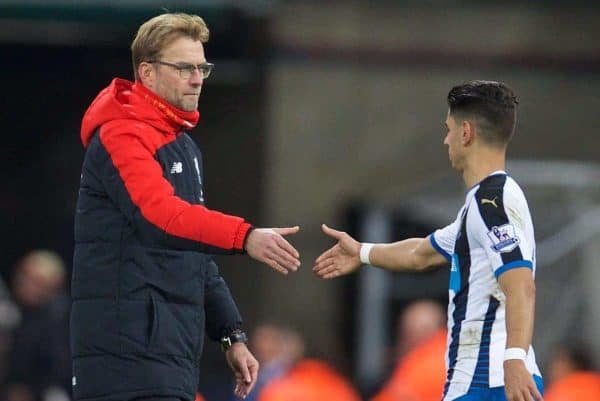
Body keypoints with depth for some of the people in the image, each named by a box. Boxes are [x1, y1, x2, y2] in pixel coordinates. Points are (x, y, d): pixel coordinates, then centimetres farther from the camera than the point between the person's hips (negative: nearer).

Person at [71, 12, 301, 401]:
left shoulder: (185, 146, 22)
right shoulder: (120, 136, -9)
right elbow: (161, 214, -28)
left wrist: (232, 334, 20)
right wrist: (245, 237, -40)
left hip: (175, 353, 10)